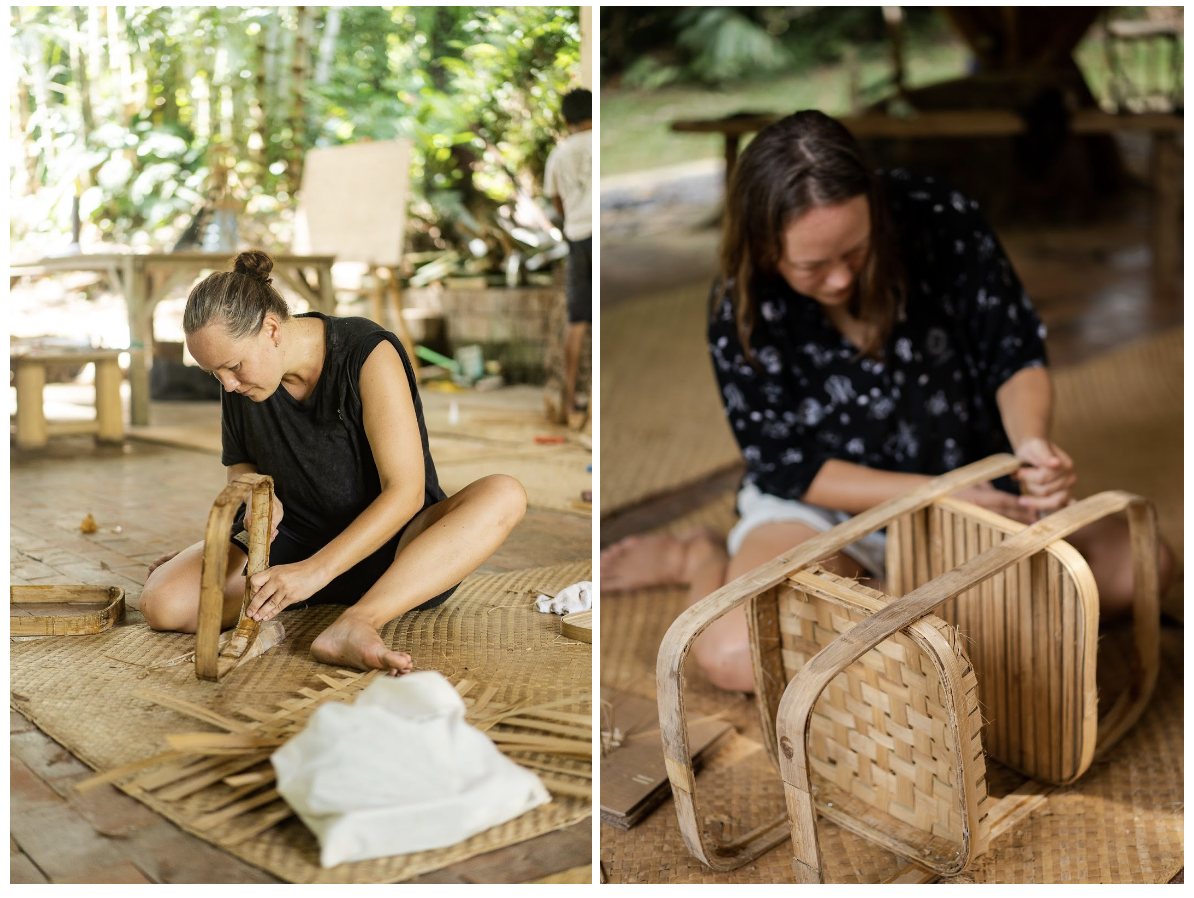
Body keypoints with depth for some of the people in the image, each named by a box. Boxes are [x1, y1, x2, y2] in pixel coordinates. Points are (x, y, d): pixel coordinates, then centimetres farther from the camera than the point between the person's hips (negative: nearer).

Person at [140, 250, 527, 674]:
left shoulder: (369, 354, -20)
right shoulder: (238, 380, -4)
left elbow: (406, 491, -24)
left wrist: (315, 569, -32)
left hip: (382, 541, -3)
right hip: (294, 539, 3)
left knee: (503, 494, -36)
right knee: (161, 603, -21)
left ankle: (354, 622, -46)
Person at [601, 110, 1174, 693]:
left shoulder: (939, 220, -17)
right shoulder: (741, 313, -20)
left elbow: (1016, 354, -6)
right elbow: (789, 468, -14)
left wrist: (1032, 442, -28)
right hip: (822, 503, -4)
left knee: (1142, 563, -11)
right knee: (734, 656, -32)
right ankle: (706, 558, 6)